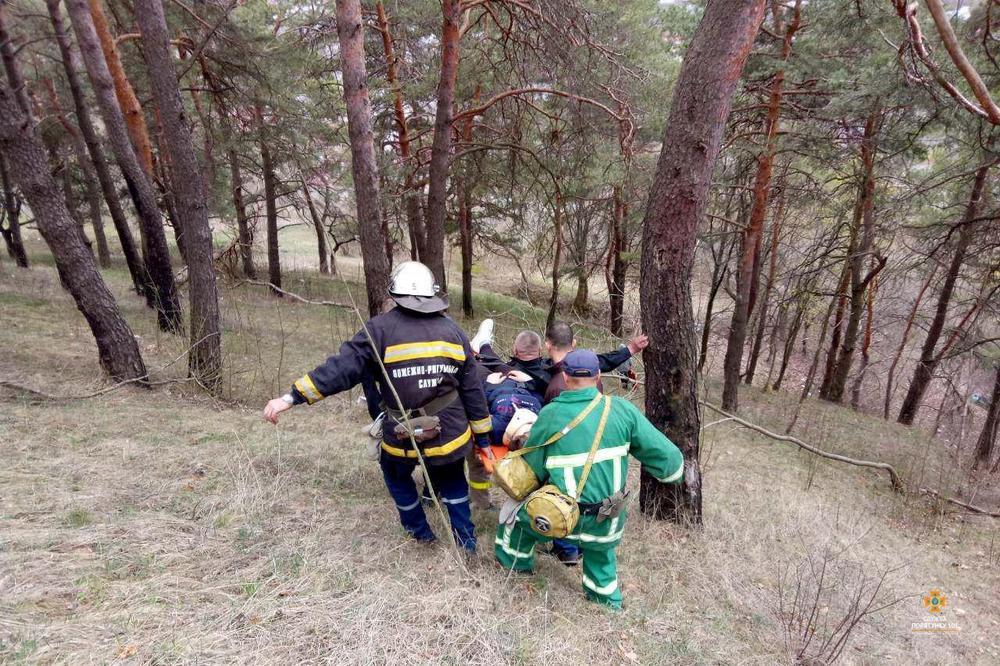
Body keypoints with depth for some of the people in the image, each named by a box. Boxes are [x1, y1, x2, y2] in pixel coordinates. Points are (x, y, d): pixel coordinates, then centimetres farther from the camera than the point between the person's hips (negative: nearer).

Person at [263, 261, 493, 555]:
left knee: (396, 475, 31)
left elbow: (341, 369, -17)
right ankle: (466, 540, 36)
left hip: (401, 437, -2)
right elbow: (473, 390, 3)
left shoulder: (381, 329, -10)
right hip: (450, 434, 2)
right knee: (453, 482, 30)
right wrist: (482, 437, 11)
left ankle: (419, 529, 45)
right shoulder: (453, 330, 1)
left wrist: (293, 396, -13)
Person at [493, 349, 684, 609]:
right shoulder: (623, 409, -8)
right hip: (609, 521, 3)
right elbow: (665, 454, -3)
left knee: (515, 512, 27)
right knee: (601, 559, 35)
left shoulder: (550, 414, -12)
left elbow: (531, 469, -3)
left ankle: (514, 572, 46)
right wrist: (674, 471, 19)